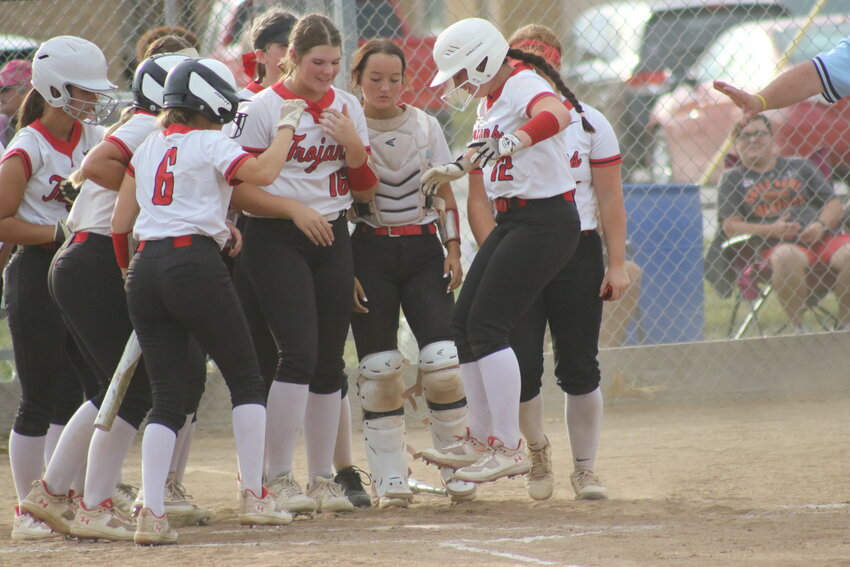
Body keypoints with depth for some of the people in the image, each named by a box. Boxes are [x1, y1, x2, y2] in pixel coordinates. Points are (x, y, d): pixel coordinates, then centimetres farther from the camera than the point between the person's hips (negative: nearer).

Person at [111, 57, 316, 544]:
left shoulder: (148, 148, 17)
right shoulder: (210, 144, -2)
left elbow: (120, 222, 16)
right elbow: (262, 173, -18)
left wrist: (127, 269, 29)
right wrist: (287, 127, -4)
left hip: (146, 267, 6)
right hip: (195, 263, -6)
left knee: (167, 395, 7)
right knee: (246, 379, 8)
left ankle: (153, 514, -5)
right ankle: (254, 496, 5)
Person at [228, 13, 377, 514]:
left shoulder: (347, 107, 9)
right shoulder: (264, 108, -6)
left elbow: (365, 190, 11)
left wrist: (353, 144, -7)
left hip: (332, 237, 5)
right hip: (276, 241, -5)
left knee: (330, 359, 5)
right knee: (299, 350, -16)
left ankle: (323, 478, 14)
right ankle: (278, 478, -11)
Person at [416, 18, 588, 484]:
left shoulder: (523, 86, -17)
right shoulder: (492, 98, 13)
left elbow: (557, 114, -41)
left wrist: (507, 143, -53)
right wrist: (455, 169, 33)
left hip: (547, 221, -10)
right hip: (512, 221, 10)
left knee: (488, 325, -14)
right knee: (464, 324, 10)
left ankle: (509, 449, -11)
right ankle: (481, 441, 20)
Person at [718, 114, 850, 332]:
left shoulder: (799, 167, 22)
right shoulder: (732, 179, 16)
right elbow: (730, 226, 3)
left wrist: (820, 226, -6)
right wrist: (771, 230, -12)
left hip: (822, 238, 3)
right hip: (775, 246, -3)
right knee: (787, 257, -40)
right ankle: (797, 327, -26)